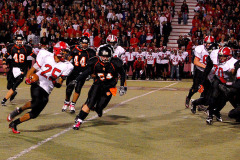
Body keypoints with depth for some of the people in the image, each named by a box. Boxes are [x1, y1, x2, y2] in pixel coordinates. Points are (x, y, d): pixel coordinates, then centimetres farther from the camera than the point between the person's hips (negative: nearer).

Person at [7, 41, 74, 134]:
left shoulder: (66, 66, 4)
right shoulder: (46, 56, 0)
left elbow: (59, 84, 5)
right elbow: (33, 69, 8)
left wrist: (56, 82, -17)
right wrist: (28, 78, -9)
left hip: (47, 90, 4)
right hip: (37, 84, -4)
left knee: (34, 114, 5)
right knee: (36, 102, -27)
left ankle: (14, 124, 23)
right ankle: (19, 110, -3)